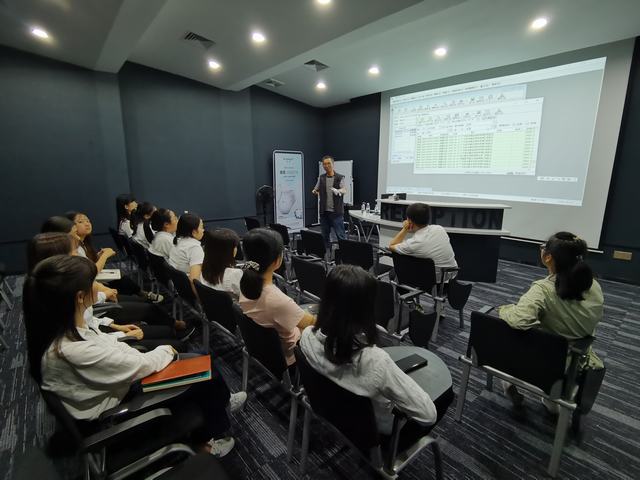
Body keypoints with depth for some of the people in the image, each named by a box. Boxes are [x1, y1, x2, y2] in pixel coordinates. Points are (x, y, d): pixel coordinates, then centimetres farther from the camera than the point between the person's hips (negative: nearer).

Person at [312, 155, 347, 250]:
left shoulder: (340, 177, -3)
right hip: (324, 211, 4)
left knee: (340, 235, -4)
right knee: (325, 235, 11)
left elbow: (344, 190, -15)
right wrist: (314, 191, -13)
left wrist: (338, 191, -38)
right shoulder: (321, 178, 10)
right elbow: (316, 190, 12)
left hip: (336, 212, -4)